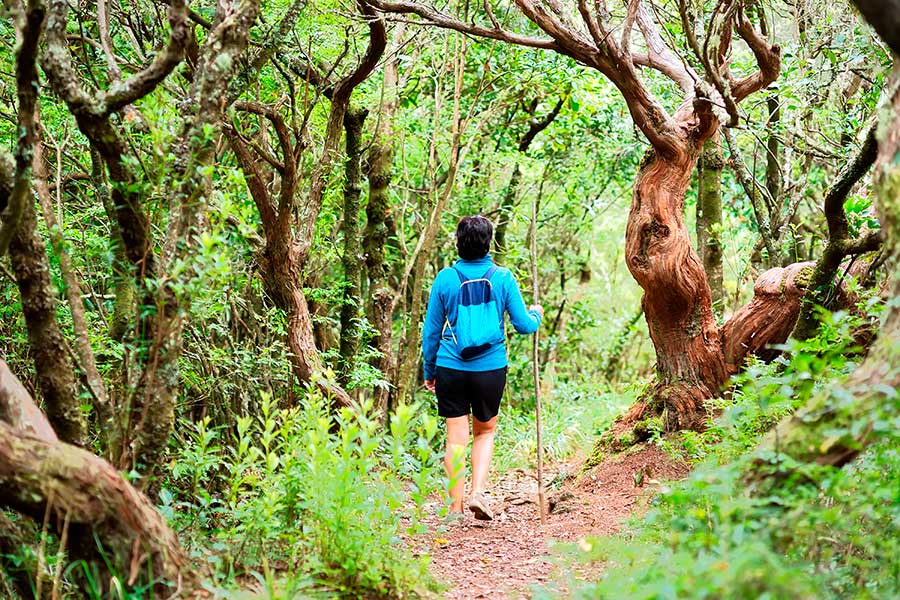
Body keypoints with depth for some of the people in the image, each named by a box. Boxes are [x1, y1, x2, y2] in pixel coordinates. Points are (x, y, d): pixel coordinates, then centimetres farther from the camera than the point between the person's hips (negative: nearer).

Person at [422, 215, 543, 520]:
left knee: (456, 437, 6)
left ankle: (456, 507, 9)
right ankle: (478, 492, 2)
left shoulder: (445, 278, -2)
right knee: (485, 431, 18)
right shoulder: (503, 277, -4)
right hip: (491, 368, 0)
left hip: (450, 369, 0)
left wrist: (429, 372, 14)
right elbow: (524, 325, 1)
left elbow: (431, 331, 3)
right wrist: (536, 313, 24)